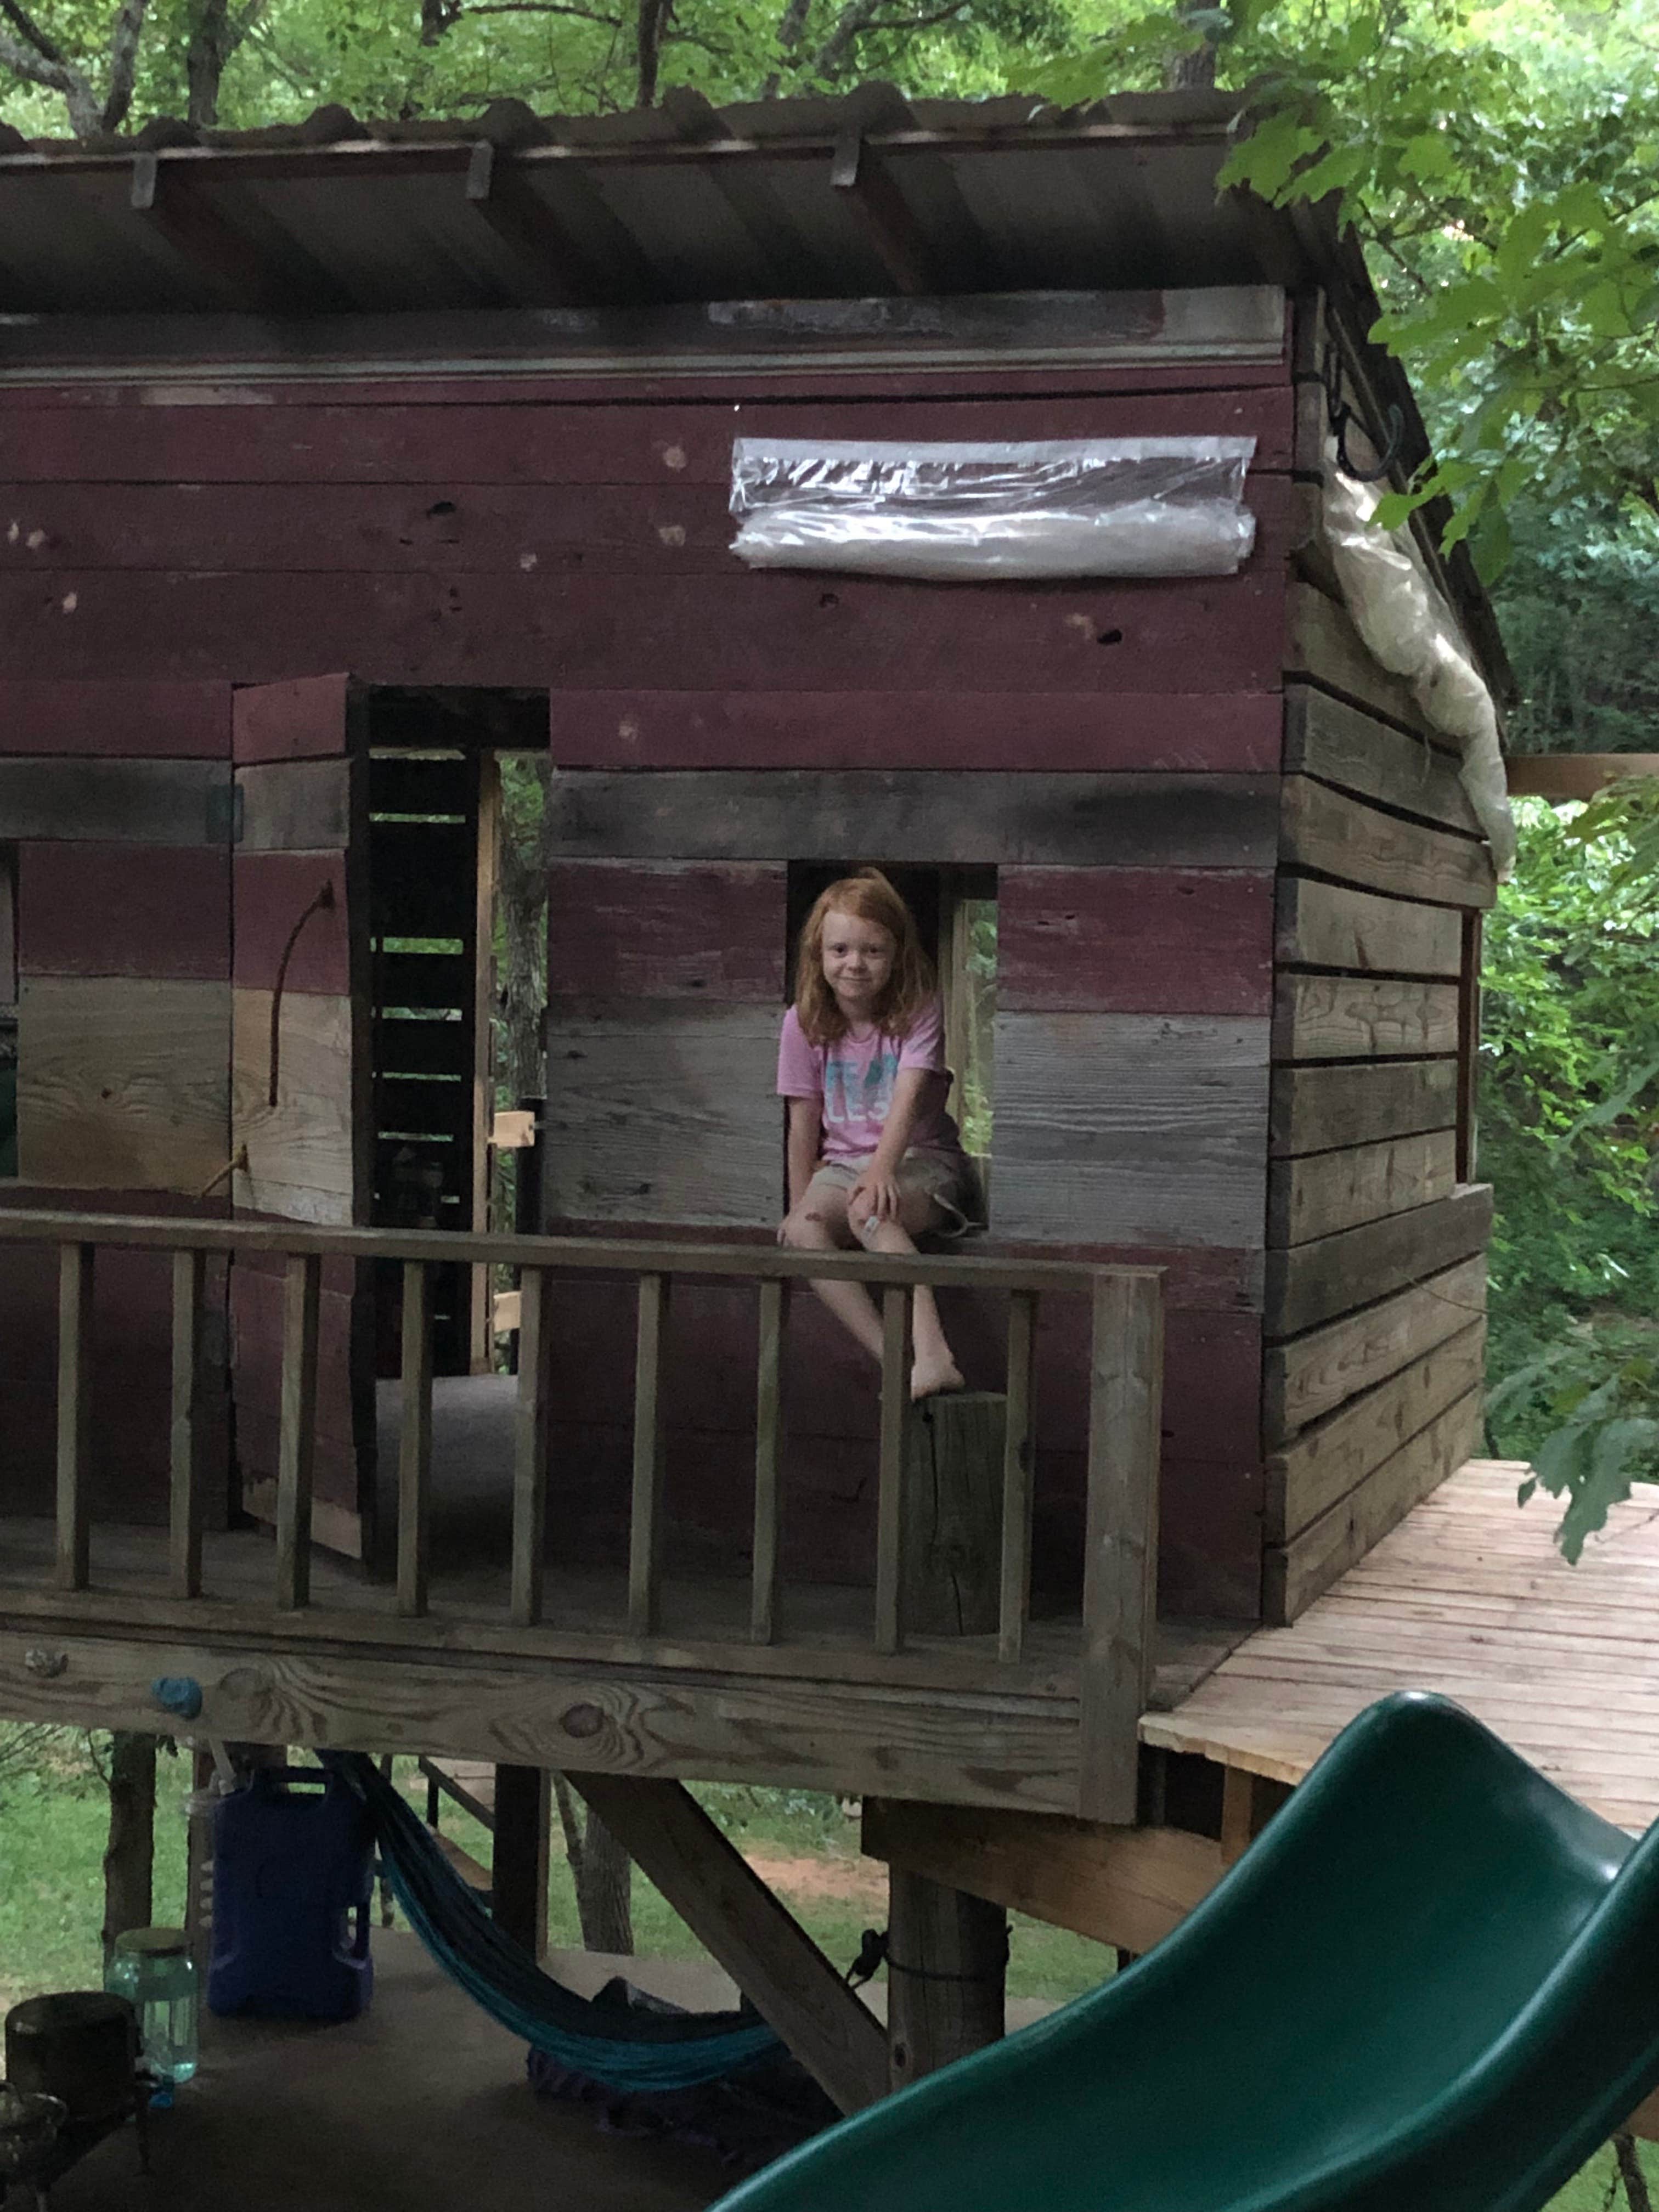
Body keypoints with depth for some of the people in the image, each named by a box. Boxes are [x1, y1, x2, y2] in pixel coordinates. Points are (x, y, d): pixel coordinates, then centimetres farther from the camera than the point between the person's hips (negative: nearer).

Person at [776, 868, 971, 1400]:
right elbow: (804, 1123, 5)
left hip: (921, 1159, -3)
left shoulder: (919, 1011, -6)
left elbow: (907, 1098, -21)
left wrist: (881, 1169, -37)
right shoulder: (804, 1023, 2)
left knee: (868, 1209, -37)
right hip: (841, 1162, 3)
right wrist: (800, 1205, -1)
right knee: (804, 1231, -30)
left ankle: (933, 1357, -51)